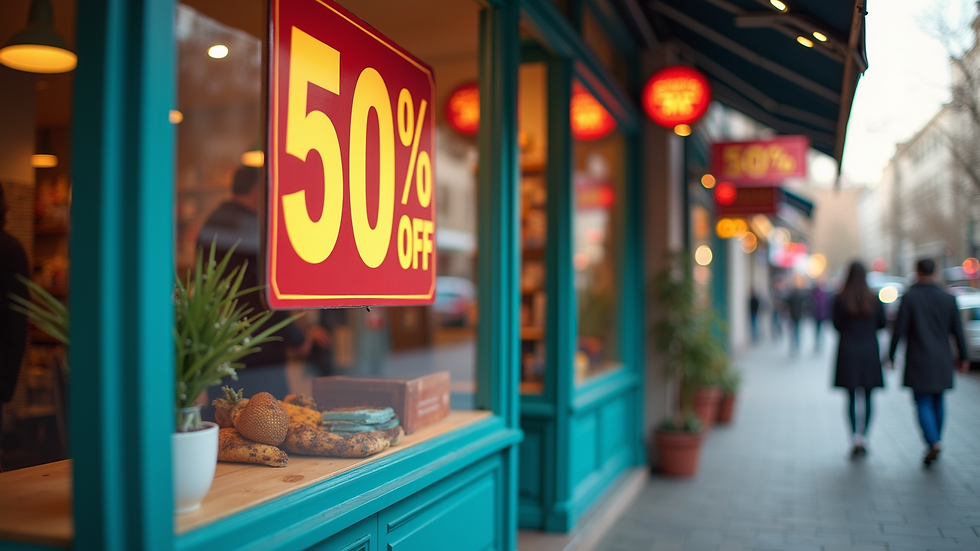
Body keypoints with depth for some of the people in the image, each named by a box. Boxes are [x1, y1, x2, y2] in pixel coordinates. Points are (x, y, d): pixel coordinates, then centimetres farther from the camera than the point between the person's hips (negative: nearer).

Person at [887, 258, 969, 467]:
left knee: (923, 404, -2)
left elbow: (899, 328, -10)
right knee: (937, 402, 16)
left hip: (918, 361, -4)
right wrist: (963, 357, 13)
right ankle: (935, 441, 23)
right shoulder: (948, 298, 2)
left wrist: (891, 354, -2)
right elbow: (957, 330, 6)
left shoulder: (909, 297, -9)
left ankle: (933, 443, -18)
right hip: (942, 361, 4)